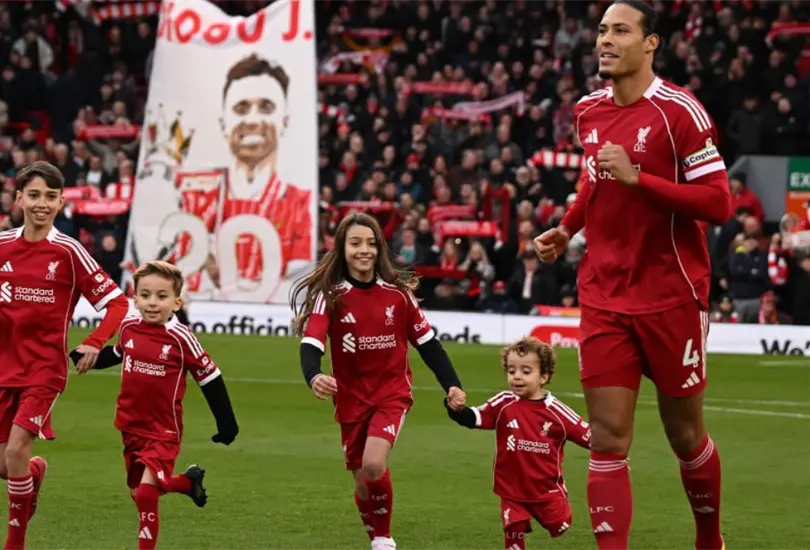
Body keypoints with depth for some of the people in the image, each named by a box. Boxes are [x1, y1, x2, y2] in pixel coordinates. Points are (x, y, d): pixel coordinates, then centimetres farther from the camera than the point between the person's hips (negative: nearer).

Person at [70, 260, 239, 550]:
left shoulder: (180, 339, -18)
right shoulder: (129, 326, -4)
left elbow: (210, 378, -9)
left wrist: (226, 423, -6)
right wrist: (86, 357, 7)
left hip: (163, 431, -6)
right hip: (130, 426, 6)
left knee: (146, 494, -17)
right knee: (137, 491, 20)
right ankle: (189, 481, 47)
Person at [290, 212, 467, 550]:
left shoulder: (398, 293, -4)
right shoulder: (329, 295, -9)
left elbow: (427, 342, 3)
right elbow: (311, 343, -22)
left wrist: (452, 385, -6)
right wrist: (313, 376, -43)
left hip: (392, 394, -1)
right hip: (351, 399, 1)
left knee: (374, 465, -23)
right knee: (363, 482, 8)